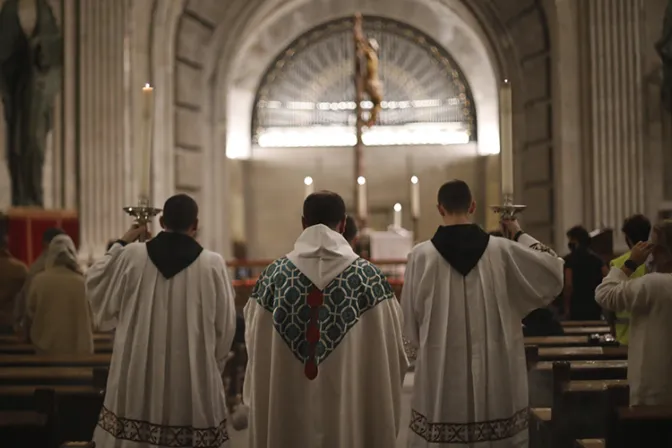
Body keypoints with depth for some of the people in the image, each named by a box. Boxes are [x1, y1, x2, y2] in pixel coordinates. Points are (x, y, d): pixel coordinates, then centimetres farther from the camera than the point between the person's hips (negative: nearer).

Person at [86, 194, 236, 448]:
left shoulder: (132, 256, -4)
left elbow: (95, 282, 13)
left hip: (138, 377, 2)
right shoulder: (212, 264, -7)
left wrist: (122, 243, 21)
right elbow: (225, 325, 0)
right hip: (193, 383, -1)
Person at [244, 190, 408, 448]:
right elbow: (390, 352, -2)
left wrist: (261, 404, 18)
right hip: (352, 409, -1)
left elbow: (256, 348, 3)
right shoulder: (369, 277, -6)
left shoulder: (274, 275, -2)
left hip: (286, 410, 2)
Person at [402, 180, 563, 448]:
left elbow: (410, 321, 1)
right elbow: (553, 272, 7)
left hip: (441, 378, -1)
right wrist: (520, 235, 16)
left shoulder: (421, 255, -6)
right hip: (496, 377, 1)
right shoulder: (502, 250, -4)